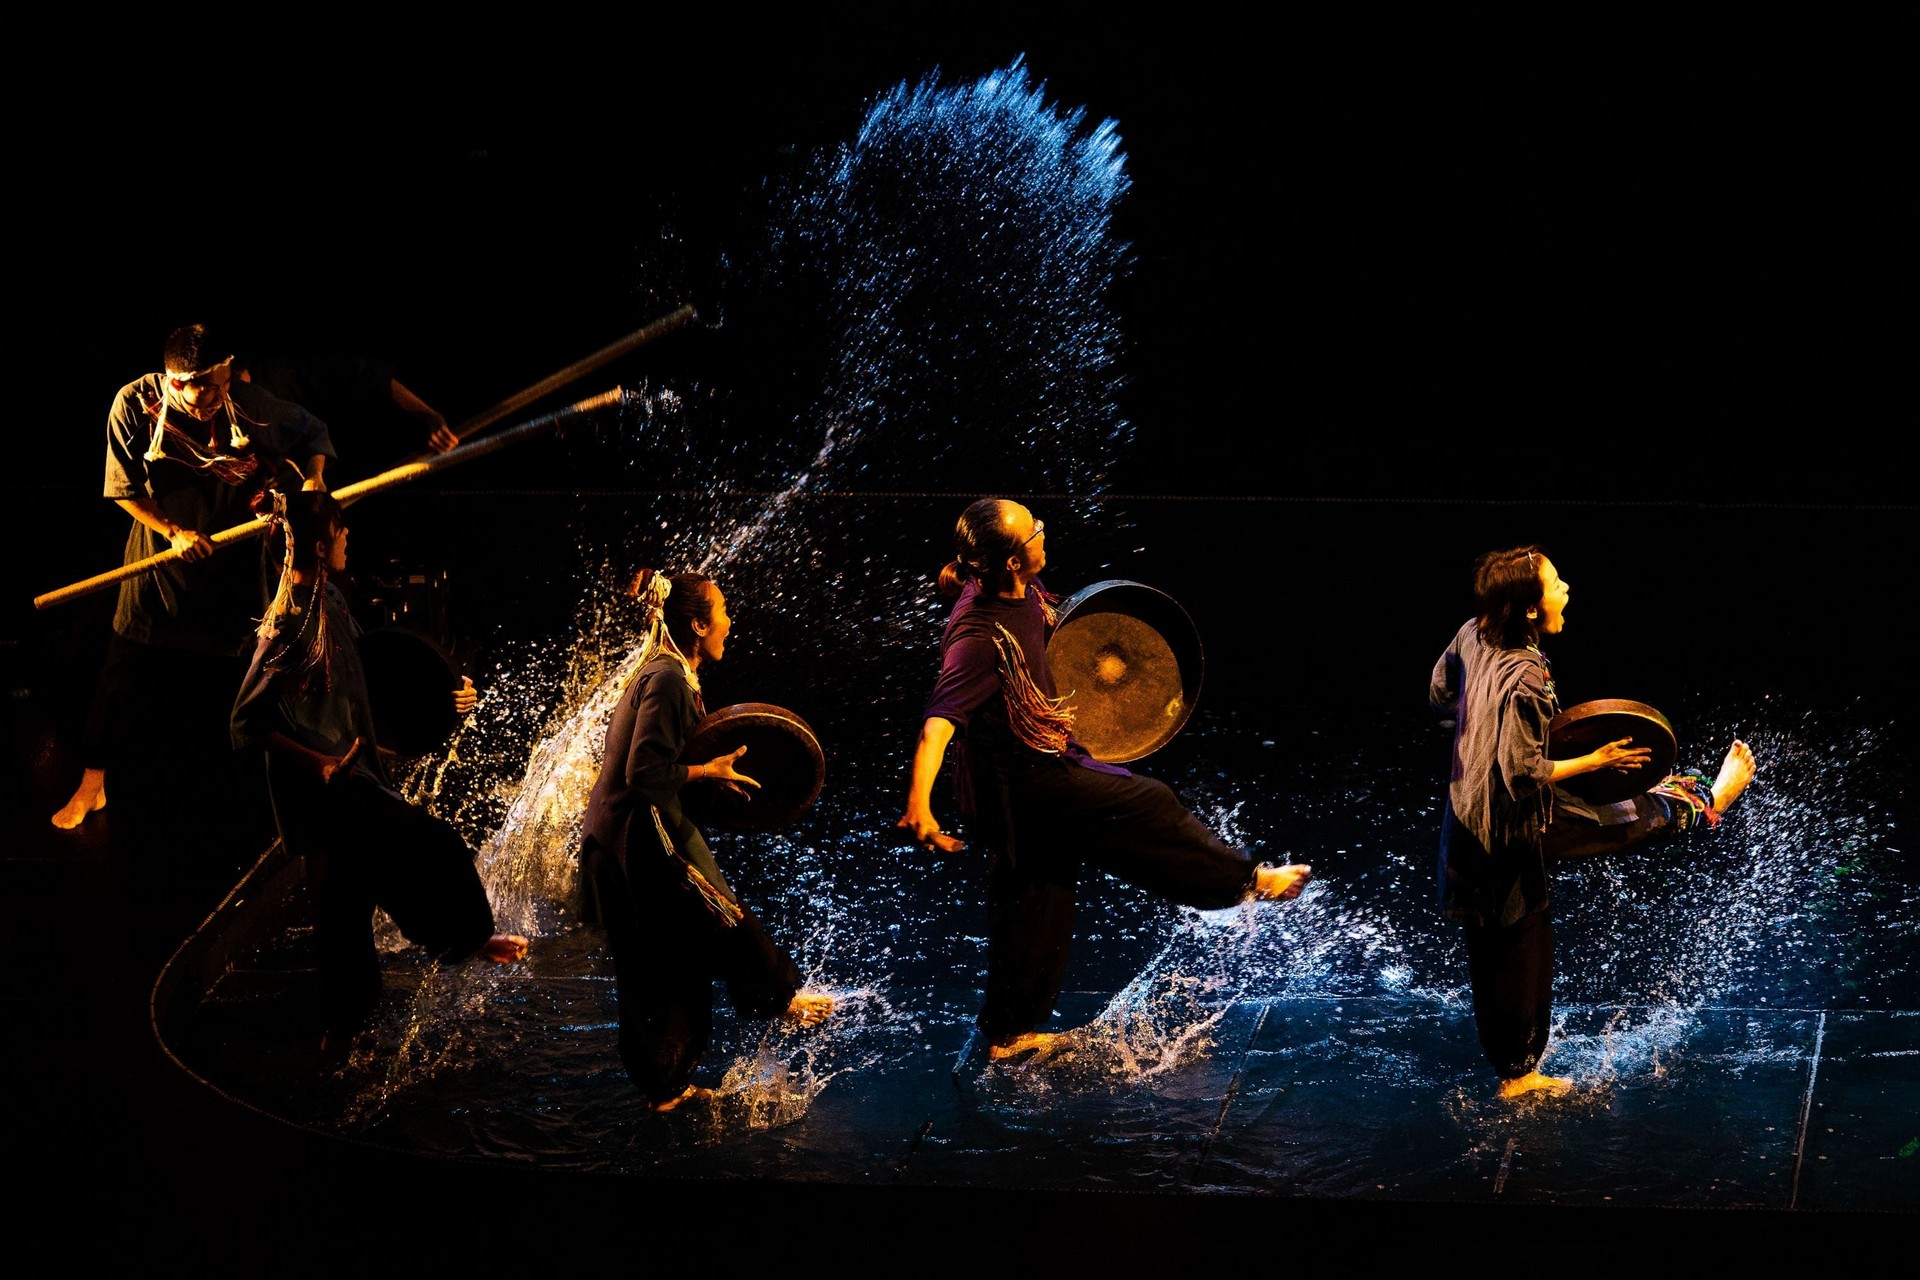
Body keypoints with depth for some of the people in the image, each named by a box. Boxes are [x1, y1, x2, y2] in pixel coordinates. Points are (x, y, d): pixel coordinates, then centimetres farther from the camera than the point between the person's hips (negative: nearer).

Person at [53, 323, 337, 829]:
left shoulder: (252, 405, -17)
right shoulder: (135, 403, -19)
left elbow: (313, 432, 2)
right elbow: (124, 490, -9)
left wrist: (314, 476, -15)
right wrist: (174, 532, -17)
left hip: (234, 559, 1)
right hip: (159, 559, -1)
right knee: (126, 674, 1)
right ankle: (92, 784, 15)